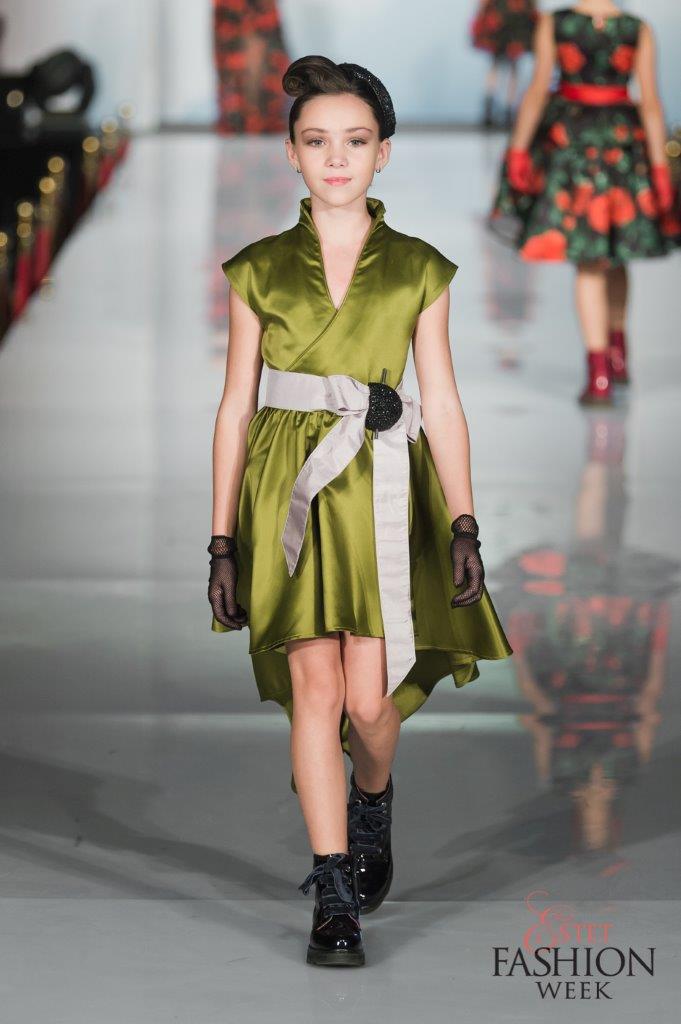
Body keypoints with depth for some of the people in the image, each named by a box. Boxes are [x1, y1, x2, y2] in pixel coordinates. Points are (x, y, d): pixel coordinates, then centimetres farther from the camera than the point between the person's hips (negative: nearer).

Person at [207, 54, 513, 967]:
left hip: (387, 489, 0)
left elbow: (442, 402, 6)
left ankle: (372, 798, 32)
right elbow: (236, 405, 8)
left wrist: (463, 526, -3)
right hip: (291, 489, 0)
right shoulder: (259, 270, 7)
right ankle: (336, 900, -4)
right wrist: (223, 539, 3)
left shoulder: (420, 271, 7)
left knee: (369, 700, -5)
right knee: (315, 684, -10)